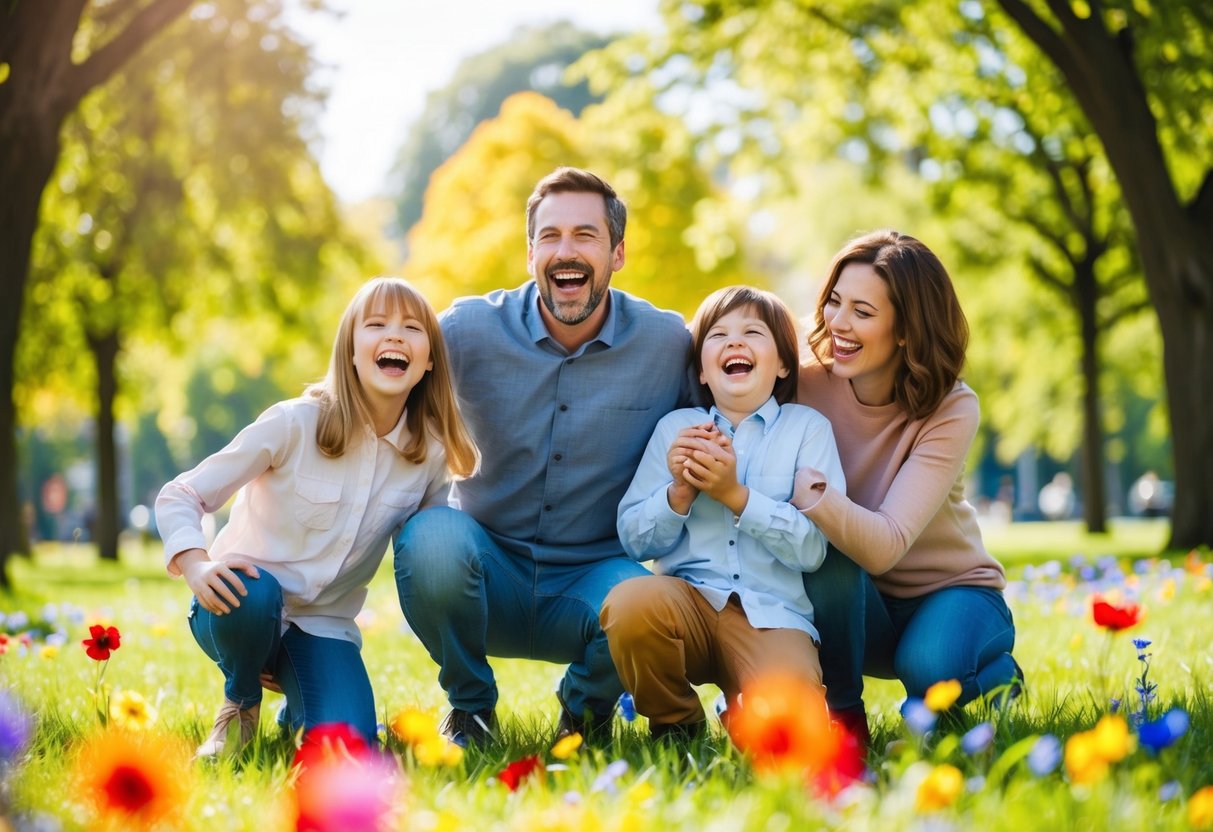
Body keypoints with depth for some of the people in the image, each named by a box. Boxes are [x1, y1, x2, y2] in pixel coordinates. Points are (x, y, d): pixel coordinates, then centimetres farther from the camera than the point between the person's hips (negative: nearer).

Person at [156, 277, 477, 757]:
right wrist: (197, 567, -31)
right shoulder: (295, 424, -16)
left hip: (324, 627, 2)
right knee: (253, 591, -39)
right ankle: (241, 702, -4)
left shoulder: (430, 454, -5)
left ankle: (298, 706, 14)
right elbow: (178, 497, -13)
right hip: (242, 608, -2)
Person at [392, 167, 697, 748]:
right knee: (430, 537, -34)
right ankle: (469, 706, -2)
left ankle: (587, 706, 4)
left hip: (593, 580, 0)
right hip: (489, 578, 0)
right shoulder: (469, 330, -7)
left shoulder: (668, 344, -5)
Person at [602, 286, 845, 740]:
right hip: (688, 598, 2)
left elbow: (812, 549, -3)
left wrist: (736, 494, -13)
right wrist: (680, 492, -9)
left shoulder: (808, 428, 7)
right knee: (630, 602, -34)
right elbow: (634, 540, 9)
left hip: (770, 612, -2)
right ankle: (673, 722, -3)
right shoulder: (674, 427, 13)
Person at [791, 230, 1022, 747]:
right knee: (824, 542, -30)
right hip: (854, 608, 2)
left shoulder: (951, 409, -21)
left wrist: (803, 488, -47)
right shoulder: (806, 385, -14)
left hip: (949, 590, -2)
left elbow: (884, 546, -34)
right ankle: (842, 711, -10)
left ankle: (996, 674, 2)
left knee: (928, 669, -34)